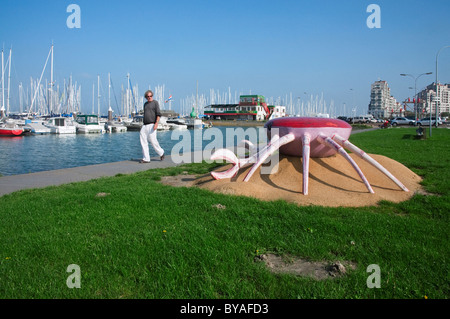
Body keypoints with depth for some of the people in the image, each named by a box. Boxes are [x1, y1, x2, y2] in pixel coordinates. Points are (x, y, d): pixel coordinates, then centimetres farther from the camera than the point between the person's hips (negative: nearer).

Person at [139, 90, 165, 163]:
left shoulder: (155, 102, 0)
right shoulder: (145, 104, 20)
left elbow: (158, 114, -9)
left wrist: (156, 123, -21)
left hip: (151, 125, -6)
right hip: (144, 125, 6)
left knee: (153, 141, -8)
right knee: (143, 142, -3)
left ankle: (161, 153, 18)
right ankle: (146, 159, -1)